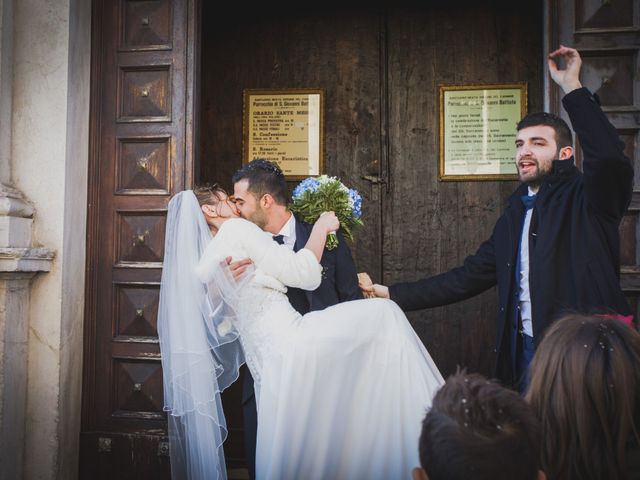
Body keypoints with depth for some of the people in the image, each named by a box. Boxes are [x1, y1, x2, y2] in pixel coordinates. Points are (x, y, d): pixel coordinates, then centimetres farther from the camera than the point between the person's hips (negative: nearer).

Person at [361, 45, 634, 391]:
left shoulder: (585, 200, -4)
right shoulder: (514, 216, 14)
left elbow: (611, 158, -27)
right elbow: (467, 278, 12)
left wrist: (572, 87, -21)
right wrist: (393, 294, 7)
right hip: (528, 353, 5)